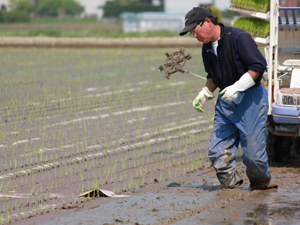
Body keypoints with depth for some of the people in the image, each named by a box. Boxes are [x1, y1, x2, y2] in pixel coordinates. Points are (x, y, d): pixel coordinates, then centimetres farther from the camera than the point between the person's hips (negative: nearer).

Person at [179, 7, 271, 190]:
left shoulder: (239, 38, -14)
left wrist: (236, 87, -23)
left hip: (251, 99, -7)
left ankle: (261, 185, 16)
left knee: (253, 153, -8)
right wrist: (205, 94, 6)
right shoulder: (207, 49, 10)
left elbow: (259, 66, -17)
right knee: (218, 152, -5)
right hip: (226, 101, 7)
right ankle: (231, 186, 5)